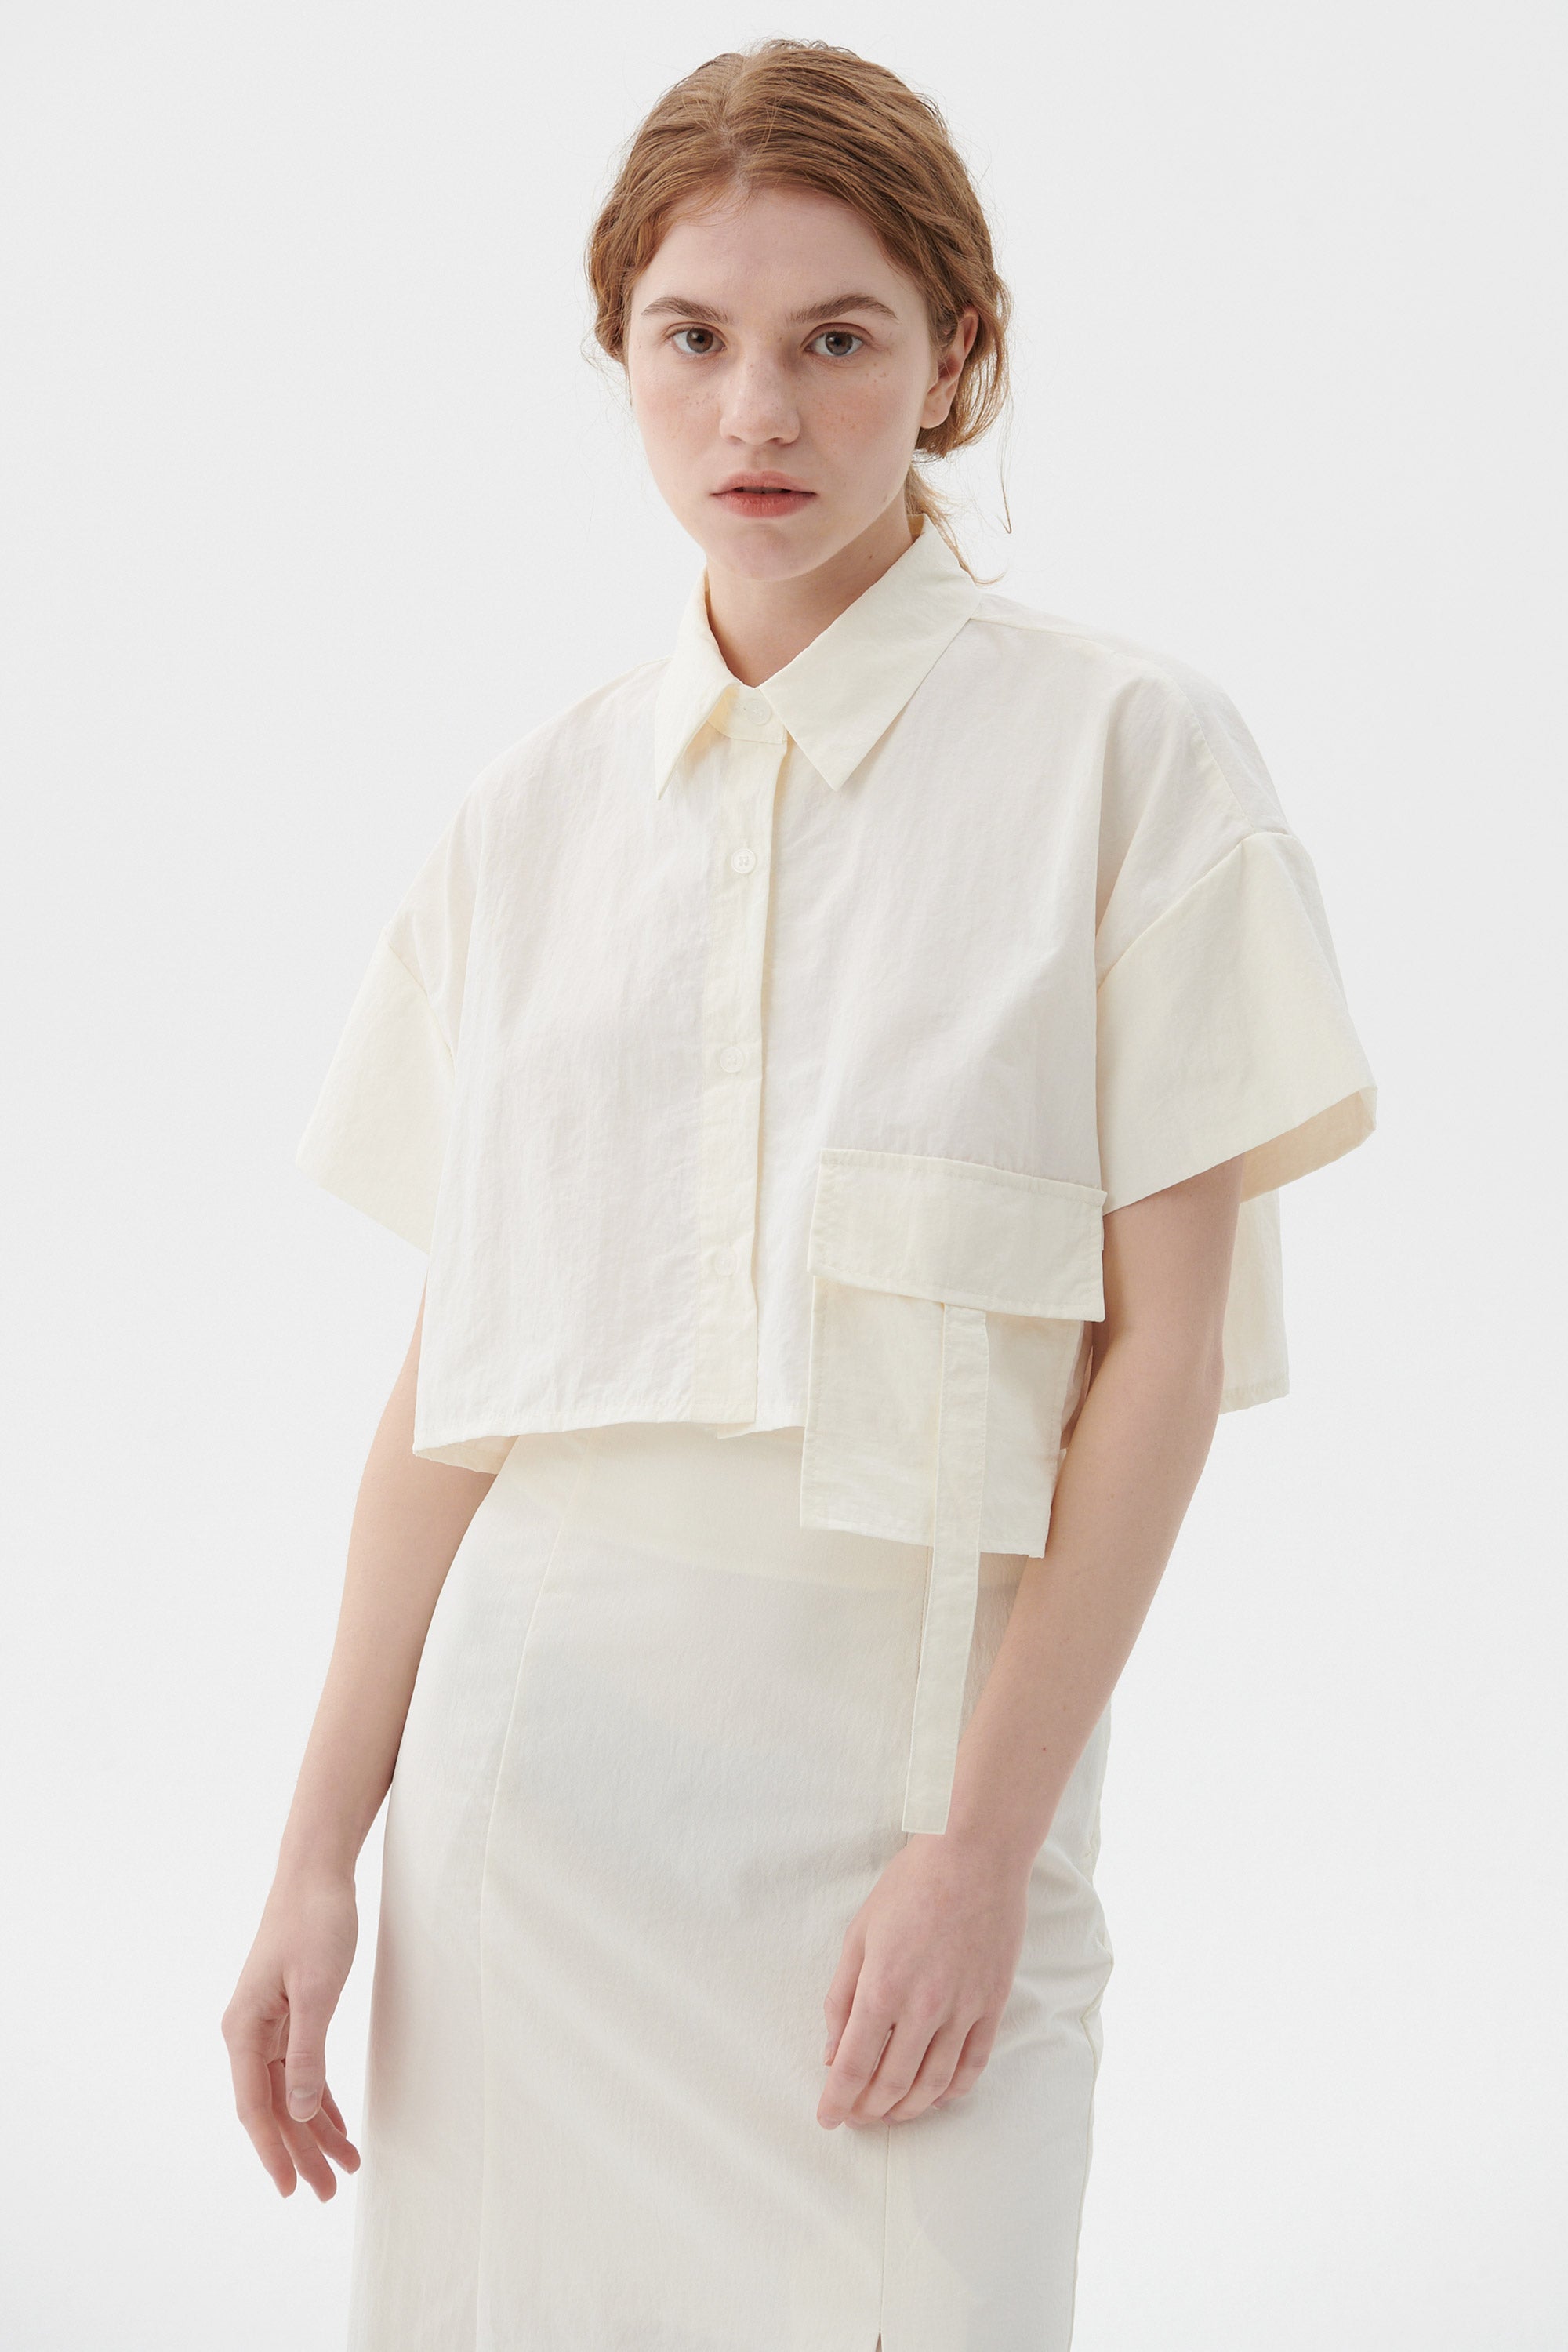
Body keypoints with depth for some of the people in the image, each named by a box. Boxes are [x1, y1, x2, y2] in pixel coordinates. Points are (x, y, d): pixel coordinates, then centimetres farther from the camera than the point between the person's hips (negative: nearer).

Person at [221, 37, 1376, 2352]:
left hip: (908, 1749, -3)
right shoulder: (536, 812, 7)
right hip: (533, 1758, 3)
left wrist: (984, 1842, -12)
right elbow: (453, 1374, 7)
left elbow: (1162, 1353, -6)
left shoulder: (1123, 747, -3)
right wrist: (323, 1849, 4)